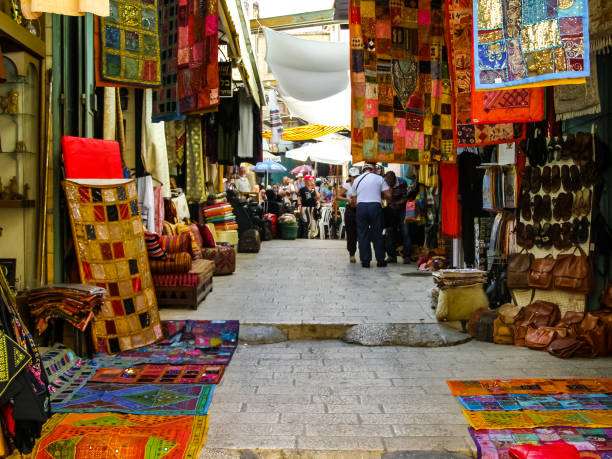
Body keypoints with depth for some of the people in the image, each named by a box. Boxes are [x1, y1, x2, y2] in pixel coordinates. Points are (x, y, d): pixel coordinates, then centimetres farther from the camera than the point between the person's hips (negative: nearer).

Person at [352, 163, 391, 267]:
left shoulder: (357, 180, 12)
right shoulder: (379, 178, 4)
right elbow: (388, 195, -1)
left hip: (361, 207, 1)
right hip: (375, 206, -1)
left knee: (362, 235, 6)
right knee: (377, 234, 7)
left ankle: (365, 261, 4)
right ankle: (380, 261, 11)